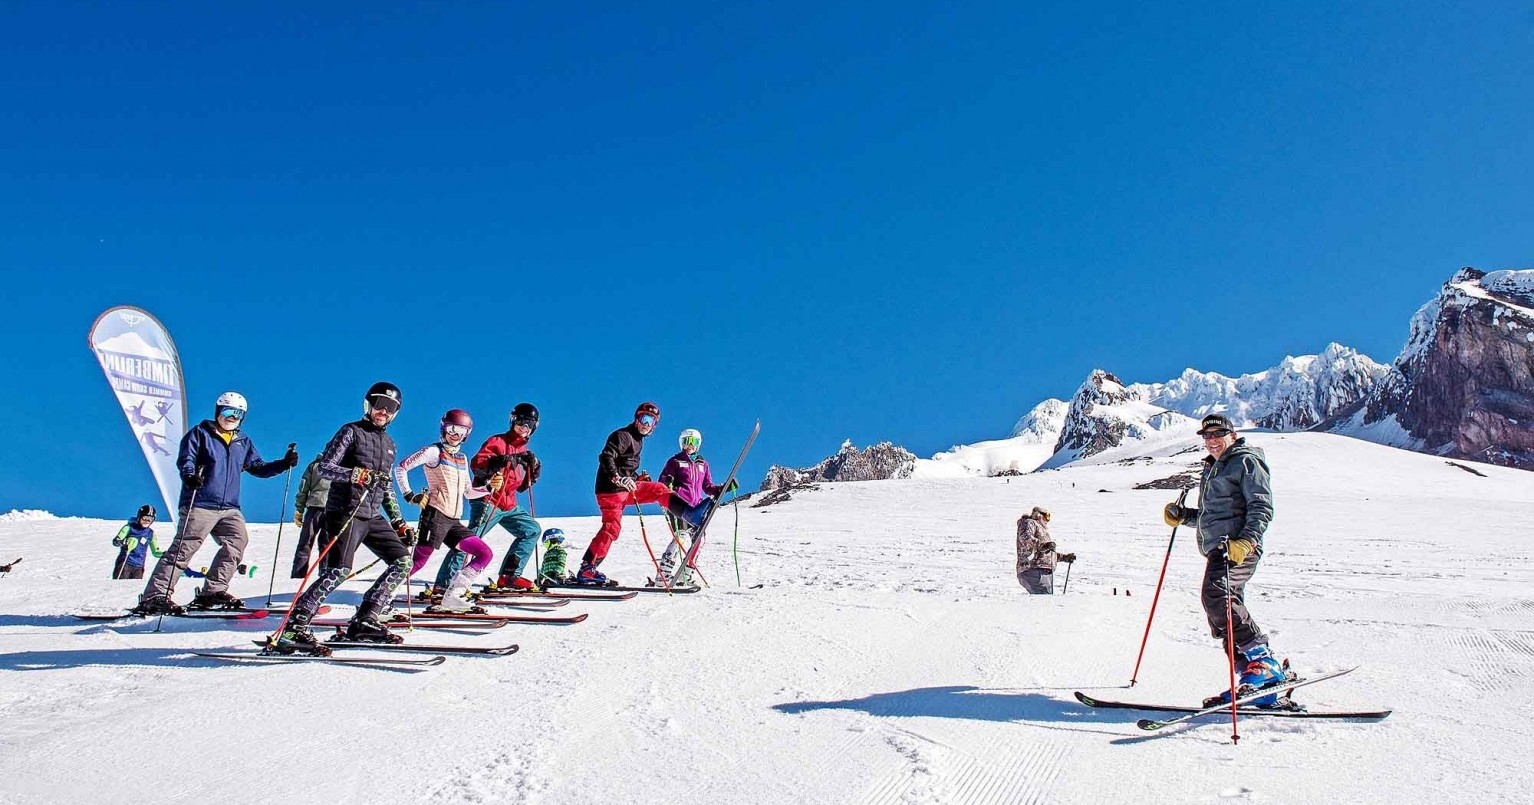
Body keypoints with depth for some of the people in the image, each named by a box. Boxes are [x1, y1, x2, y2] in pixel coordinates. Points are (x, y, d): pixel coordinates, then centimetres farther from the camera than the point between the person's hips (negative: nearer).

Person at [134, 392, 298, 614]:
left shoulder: (243, 442, 19)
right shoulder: (200, 433, 3)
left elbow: (258, 468, 21)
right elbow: (185, 459, -7)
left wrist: (284, 464, 6)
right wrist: (189, 475, -29)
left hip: (229, 508, 6)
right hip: (200, 505, -6)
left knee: (238, 541, -7)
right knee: (184, 548, -10)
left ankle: (213, 592, 1)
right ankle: (154, 596, -8)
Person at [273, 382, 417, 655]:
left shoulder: (389, 443, 21)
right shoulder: (351, 431, 1)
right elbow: (325, 467, -9)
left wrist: (399, 522, 19)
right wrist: (357, 475, -25)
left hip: (374, 516, 7)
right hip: (345, 513, -7)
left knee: (402, 562, -1)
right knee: (338, 571, -21)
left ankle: (364, 622, 2)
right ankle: (292, 629, -17)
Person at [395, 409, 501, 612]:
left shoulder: (462, 458, 21)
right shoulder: (433, 452, 0)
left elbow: (469, 492, 22)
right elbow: (401, 468, -4)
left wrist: (490, 488, 6)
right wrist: (409, 496, -9)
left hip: (454, 521, 7)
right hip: (435, 514, -7)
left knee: (485, 554, -2)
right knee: (417, 562, -13)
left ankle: (452, 597, -3)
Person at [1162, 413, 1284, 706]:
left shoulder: (1246, 461, 1)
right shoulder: (1212, 468, 28)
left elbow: (1262, 507, -11)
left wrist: (1246, 540, -24)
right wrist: (1182, 515, 16)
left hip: (1239, 548, -10)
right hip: (1217, 549, 10)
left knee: (1216, 595, -29)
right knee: (1221, 617, 4)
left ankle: (1262, 659, -21)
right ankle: (1255, 682, 6)